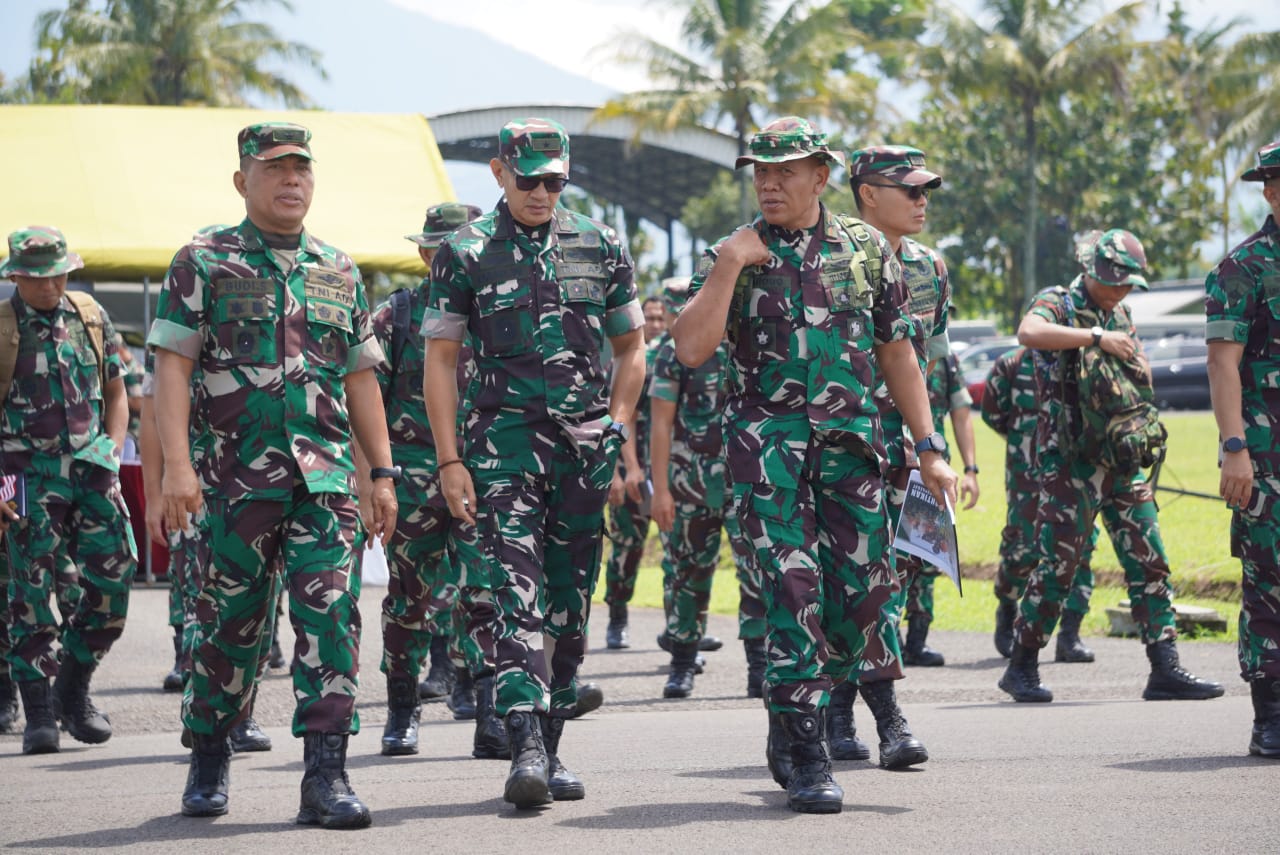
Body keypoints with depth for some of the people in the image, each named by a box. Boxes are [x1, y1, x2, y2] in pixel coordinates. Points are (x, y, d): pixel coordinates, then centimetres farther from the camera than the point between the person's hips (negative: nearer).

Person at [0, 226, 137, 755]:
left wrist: (112, 453, 4)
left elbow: (116, 393, 18)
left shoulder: (90, 317, 10)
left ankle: (74, 691, 15)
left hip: (91, 470, 4)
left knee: (113, 581, -3)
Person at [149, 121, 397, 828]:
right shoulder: (203, 264, 3)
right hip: (235, 477, -2)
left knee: (331, 615, -10)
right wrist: (176, 464, -16)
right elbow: (172, 367, -5)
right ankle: (209, 763, 25)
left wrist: (383, 473, 13)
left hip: (324, 478, 3)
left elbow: (360, 379, 19)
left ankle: (325, 776, -11)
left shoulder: (340, 273, 15)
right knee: (231, 624, 5)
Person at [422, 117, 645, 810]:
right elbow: (440, 360, 1)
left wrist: (618, 429, 3)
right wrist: (450, 461, -7)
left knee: (569, 602, 7)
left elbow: (629, 346, 17)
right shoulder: (465, 253, 1)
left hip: (586, 444, 3)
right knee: (518, 594, -15)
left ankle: (550, 750, 16)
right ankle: (525, 747, -22)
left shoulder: (601, 247, 9)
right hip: (505, 440, -3)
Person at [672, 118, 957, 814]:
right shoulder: (732, 255, 4)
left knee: (862, 588, 0)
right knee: (792, 587, -11)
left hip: (851, 441, 3)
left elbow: (897, 354, 13)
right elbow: (691, 350, -9)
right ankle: (806, 758, -5)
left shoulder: (866, 249, 10)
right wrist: (730, 266, -13)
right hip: (767, 438, -3)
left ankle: (789, 723, 21)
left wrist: (930, 448, 9)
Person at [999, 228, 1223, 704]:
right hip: (1071, 462, -7)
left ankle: (1166, 671, 3)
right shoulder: (1057, 303, -4)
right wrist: (1096, 336, -27)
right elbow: (1029, 332, -29)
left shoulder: (1121, 315, 17)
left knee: (1150, 564, 2)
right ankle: (1022, 667, 6)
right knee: (1057, 566, -6)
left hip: (1125, 462, 7)